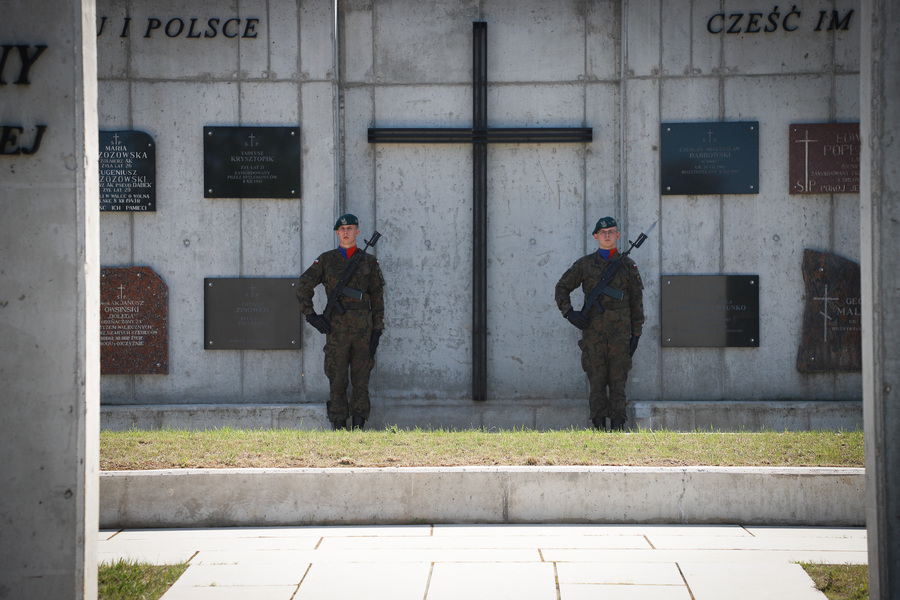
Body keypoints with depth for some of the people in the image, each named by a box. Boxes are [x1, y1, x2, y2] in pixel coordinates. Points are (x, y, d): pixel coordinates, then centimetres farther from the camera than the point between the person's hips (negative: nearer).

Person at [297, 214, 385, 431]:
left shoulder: (368, 261, 8)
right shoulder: (326, 260, 6)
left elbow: (377, 298, 7)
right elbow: (303, 287, 9)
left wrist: (377, 331, 1)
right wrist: (311, 316, 0)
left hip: (363, 327, 1)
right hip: (336, 327, -1)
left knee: (361, 378, 1)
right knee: (337, 379, 0)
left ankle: (358, 425, 7)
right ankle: (338, 425, 5)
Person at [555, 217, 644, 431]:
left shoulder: (627, 264, 8)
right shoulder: (585, 264, 7)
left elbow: (636, 300, 10)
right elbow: (562, 288, 15)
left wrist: (636, 333, 5)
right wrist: (569, 313, -1)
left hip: (619, 331, 0)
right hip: (593, 331, 0)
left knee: (618, 380, -2)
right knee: (597, 380, -1)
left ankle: (617, 426, 1)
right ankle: (598, 425, 3)